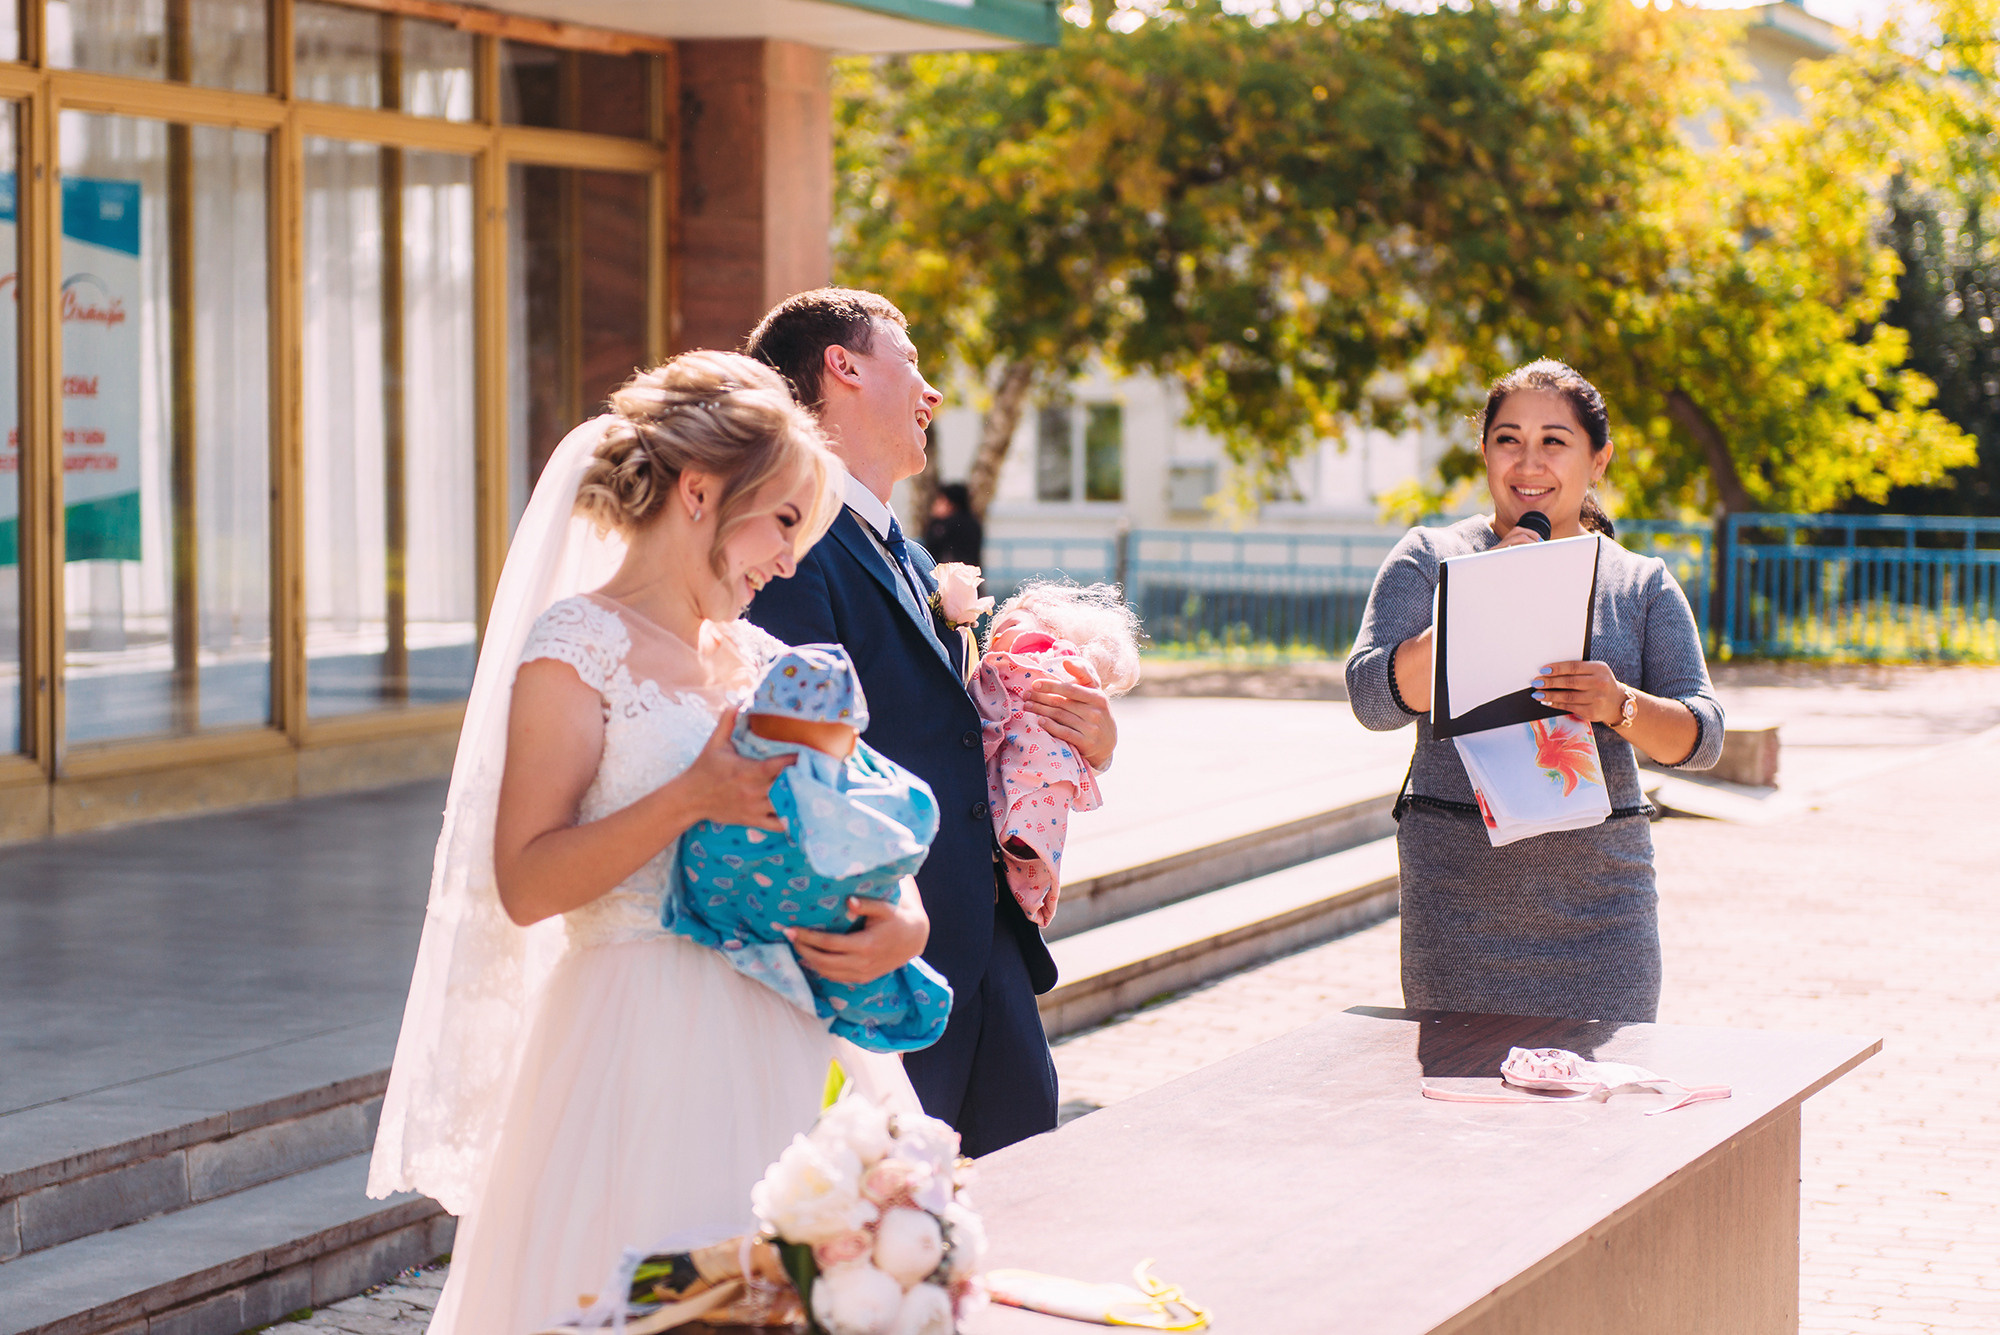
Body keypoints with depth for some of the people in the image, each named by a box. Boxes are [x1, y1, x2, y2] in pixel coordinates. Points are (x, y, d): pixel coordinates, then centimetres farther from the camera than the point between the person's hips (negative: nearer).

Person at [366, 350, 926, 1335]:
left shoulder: (760, 661, 16)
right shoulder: (577, 649, -5)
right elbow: (523, 883, -13)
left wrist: (903, 923, -6)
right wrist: (692, 799, -21)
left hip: (780, 1042, 6)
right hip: (645, 1050, -6)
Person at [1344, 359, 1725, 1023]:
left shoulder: (1643, 585, 11)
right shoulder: (1429, 559, 6)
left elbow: (1703, 734, 2)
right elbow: (1374, 698, -6)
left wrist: (1620, 707, -19)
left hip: (1599, 899, 1)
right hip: (1457, 889, -1)